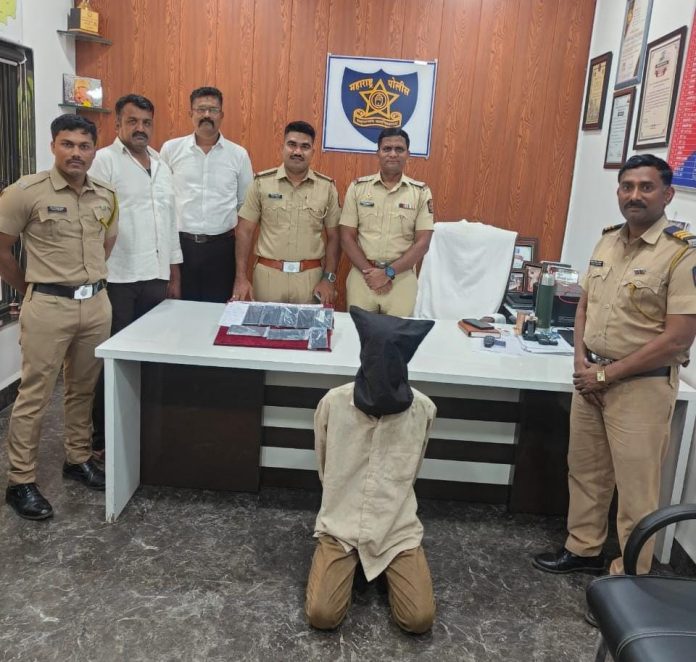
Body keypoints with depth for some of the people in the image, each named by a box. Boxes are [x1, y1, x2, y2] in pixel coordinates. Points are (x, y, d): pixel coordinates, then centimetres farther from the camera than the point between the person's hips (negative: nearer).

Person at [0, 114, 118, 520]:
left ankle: (79, 459, 33)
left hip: (97, 303, 5)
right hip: (49, 307, -5)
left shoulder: (107, 197, 6)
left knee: (84, 389, 16)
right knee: (35, 395, 2)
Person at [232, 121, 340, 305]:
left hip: (311, 277, 1)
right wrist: (241, 277, -6)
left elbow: (333, 236, 5)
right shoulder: (262, 182, -1)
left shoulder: (327, 187, 2)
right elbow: (245, 231, 1)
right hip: (268, 275, 0)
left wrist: (328, 278, -3)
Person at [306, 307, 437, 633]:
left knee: (419, 619, -12)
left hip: (397, 528, 1)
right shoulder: (334, 403, -12)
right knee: (321, 615, -15)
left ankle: (386, 564, 17)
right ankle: (350, 560, 15)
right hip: (341, 524, 0)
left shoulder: (422, 409, -10)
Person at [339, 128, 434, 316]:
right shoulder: (358, 187, 3)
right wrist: (368, 271, -11)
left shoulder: (421, 192, 1)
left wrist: (389, 272, -13)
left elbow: (422, 243, -4)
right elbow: (347, 237, 1)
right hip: (362, 276, 1)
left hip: (402, 278, 0)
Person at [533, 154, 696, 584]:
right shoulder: (607, 242, 6)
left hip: (642, 385, -6)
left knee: (636, 486, 5)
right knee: (585, 470, 18)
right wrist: (581, 360, -2)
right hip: (591, 377, 7)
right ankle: (584, 549, 36)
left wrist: (608, 374, -14)